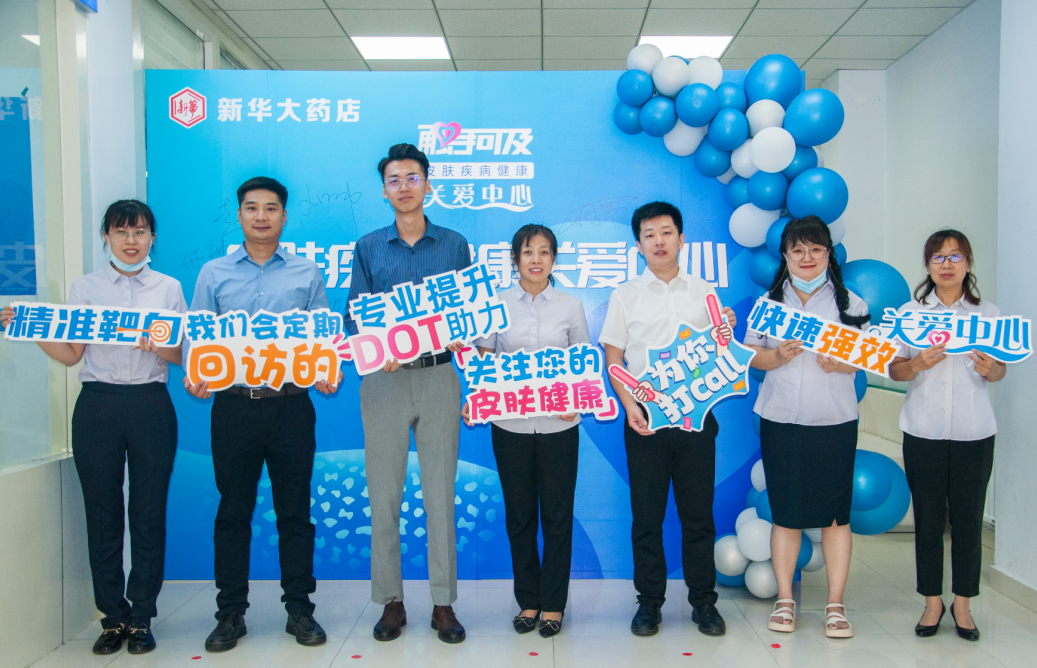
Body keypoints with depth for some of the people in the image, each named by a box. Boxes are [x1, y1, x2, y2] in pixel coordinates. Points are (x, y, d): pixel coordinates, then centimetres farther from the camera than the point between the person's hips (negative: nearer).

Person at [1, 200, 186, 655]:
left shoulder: (168, 288, 7)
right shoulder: (84, 288, 9)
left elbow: (180, 355, 3)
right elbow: (71, 355, 6)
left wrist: (155, 345, -18)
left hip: (150, 405, 0)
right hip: (97, 407, 1)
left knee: (149, 514, 3)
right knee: (102, 514, 4)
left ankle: (141, 618, 15)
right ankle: (112, 617, 18)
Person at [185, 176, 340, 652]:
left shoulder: (307, 274, 9)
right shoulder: (214, 273, 10)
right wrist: (195, 375, -11)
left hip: (291, 404, 0)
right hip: (233, 404, 1)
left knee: (294, 509, 6)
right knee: (233, 510, 7)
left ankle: (300, 610, 17)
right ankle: (230, 613, 19)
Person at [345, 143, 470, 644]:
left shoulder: (454, 245, 9)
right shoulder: (368, 248, 9)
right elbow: (353, 316, 5)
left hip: (439, 377, 0)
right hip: (384, 378, 1)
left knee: (440, 493, 2)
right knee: (384, 494, 3)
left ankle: (444, 603, 13)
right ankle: (391, 602, 16)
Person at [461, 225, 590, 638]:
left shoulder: (570, 307, 4)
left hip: (558, 425, 0)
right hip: (510, 423, 1)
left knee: (557, 515, 5)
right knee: (519, 515, 9)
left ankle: (553, 604, 19)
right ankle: (528, 601, 24)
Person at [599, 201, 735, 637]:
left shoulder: (704, 292, 9)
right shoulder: (625, 296, 6)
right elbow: (613, 359, 3)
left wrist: (724, 339, -11)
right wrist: (630, 406, -10)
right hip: (645, 417, -1)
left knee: (698, 512, 5)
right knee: (646, 515, 5)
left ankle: (704, 601, 18)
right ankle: (649, 602, 17)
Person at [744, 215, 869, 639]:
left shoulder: (850, 303, 6)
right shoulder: (769, 301, 9)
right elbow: (749, 357, 6)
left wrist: (840, 364, -17)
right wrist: (776, 357, -14)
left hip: (835, 421, -1)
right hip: (780, 420, 1)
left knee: (835, 512, 1)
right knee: (785, 512, 5)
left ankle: (835, 604, 13)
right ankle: (784, 600, 17)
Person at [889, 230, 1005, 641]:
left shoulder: (987, 313, 8)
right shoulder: (910, 312, 6)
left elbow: (1001, 370, 8)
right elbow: (894, 369, 4)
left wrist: (990, 369, -15)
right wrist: (916, 364, -18)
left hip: (974, 433, 0)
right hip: (924, 432, 0)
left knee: (968, 519, 5)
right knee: (928, 519, 5)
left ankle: (962, 603, 20)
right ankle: (932, 602, 19)